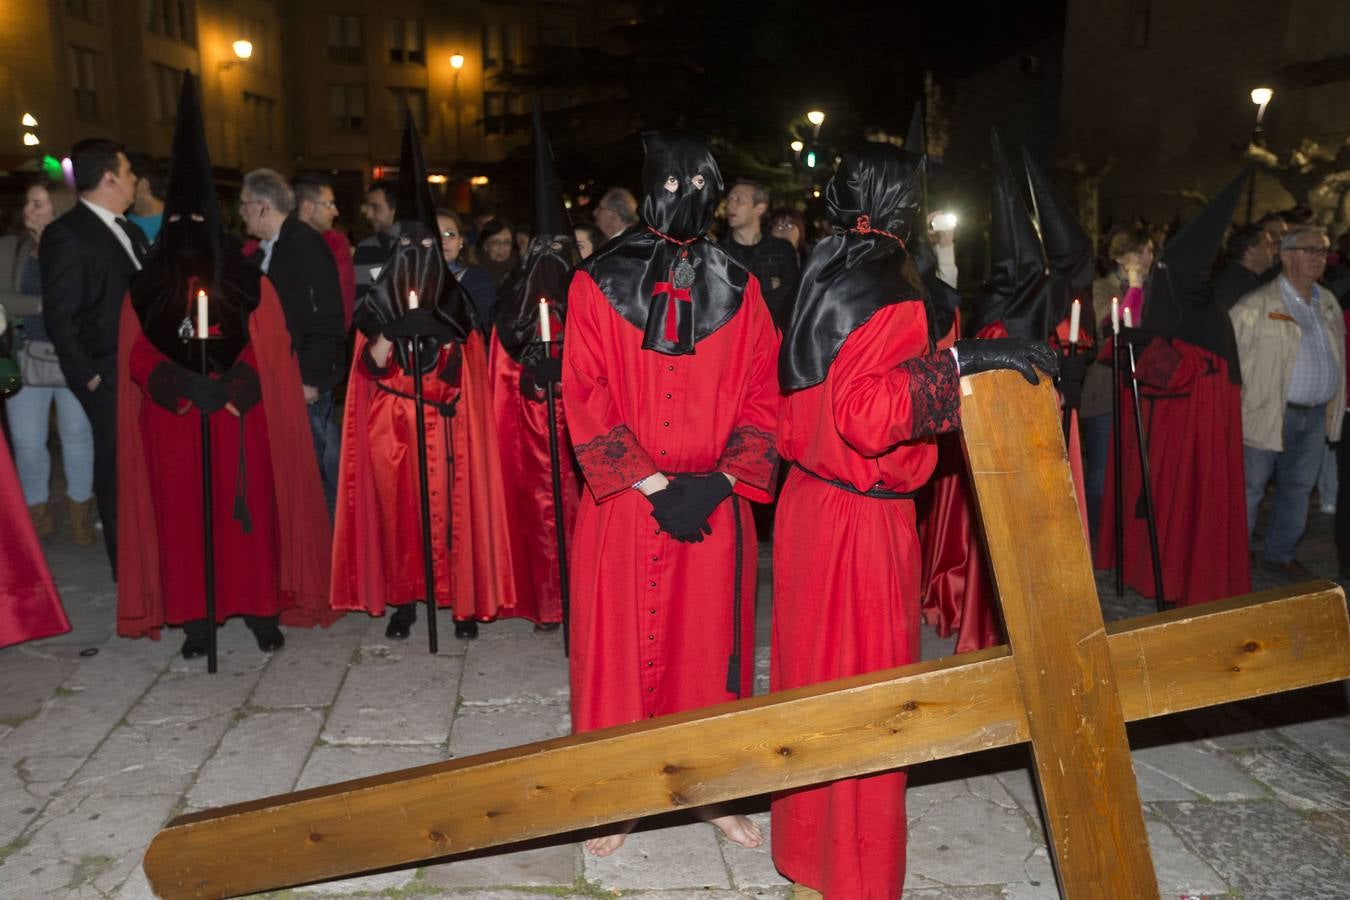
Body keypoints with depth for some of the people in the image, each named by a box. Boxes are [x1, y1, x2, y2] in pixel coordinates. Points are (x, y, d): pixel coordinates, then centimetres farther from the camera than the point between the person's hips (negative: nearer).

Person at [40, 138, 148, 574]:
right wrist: (88, 376, -16)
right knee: (118, 469, 3)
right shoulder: (66, 234, -12)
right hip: (111, 378, -7)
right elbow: (59, 316, -14)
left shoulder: (130, 231, 14)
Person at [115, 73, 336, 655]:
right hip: (172, 423, 2)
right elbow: (138, 356, 4)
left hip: (240, 421, -1)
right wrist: (179, 383, -14)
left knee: (248, 511, 0)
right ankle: (194, 618, 10)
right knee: (181, 514, 2)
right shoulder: (146, 289, 11)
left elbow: (270, 352, 0)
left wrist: (227, 387, -15)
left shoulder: (248, 284, 6)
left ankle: (262, 610, 10)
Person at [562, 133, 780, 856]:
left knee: (710, 644, 10)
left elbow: (762, 394, 3)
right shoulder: (598, 282, -2)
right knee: (621, 646, 7)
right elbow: (586, 396, -7)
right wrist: (653, 484, -14)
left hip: (714, 506, 2)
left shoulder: (738, 288, 6)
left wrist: (719, 481, -11)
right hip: (624, 503, -2)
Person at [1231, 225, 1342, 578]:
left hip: (1316, 415, 7)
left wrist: (1335, 407, 15)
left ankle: (1280, 553, 29)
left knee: (1298, 486, 15)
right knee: (1250, 488, 1)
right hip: (1268, 413, -7)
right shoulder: (1257, 306, -10)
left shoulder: (1329, 303, 12)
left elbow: (1336, 356, 19)